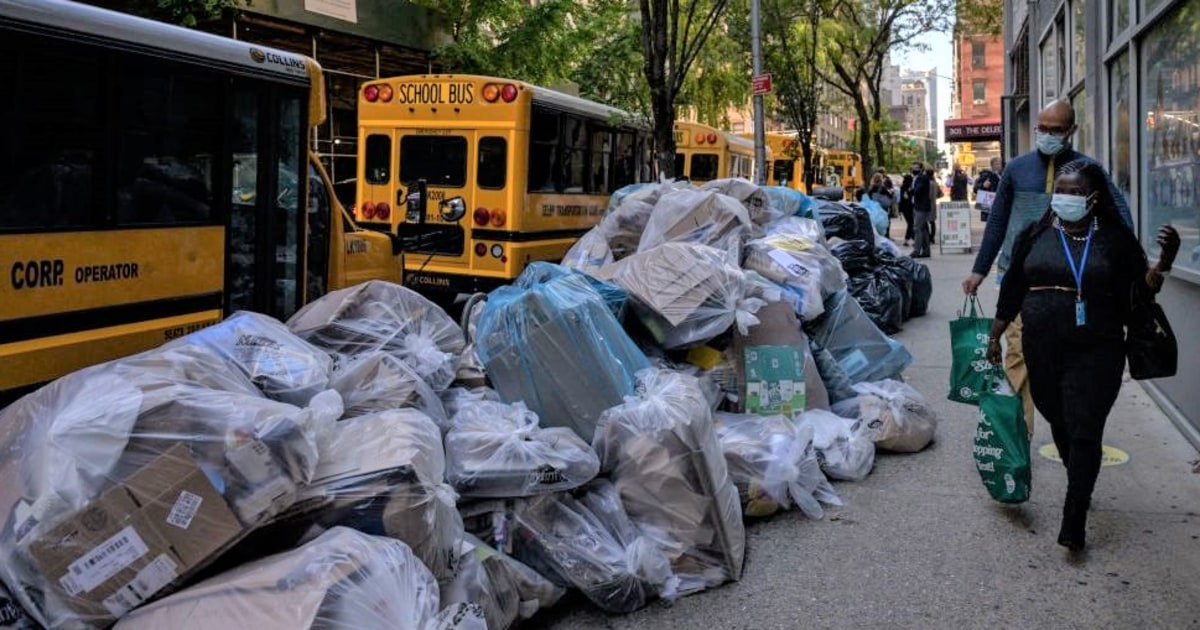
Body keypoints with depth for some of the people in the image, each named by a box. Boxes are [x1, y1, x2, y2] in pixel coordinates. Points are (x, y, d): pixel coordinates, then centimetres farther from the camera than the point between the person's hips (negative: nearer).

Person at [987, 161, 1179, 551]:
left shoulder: (1115, 239, 0)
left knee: (1085, 433, -6)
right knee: (1060, 424, 14)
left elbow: (1142, 291, 0)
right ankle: (1081, 486, 37)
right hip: (1042, 352, 3)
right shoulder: (1035, 236, 7)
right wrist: (995, 336, 12)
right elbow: (1011, 291, 11)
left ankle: (1073, 523, -5)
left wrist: (1165, 260, -17)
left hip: (1095, 353, -3)